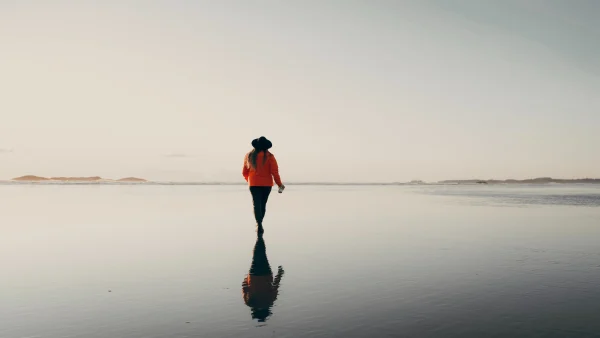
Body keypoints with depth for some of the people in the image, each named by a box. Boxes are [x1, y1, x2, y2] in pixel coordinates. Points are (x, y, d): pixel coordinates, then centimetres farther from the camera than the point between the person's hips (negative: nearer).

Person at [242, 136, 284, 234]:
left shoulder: (249, 156, 2)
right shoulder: (270, 156, -6)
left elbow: (244, 172, 8)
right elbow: (275, 172, -11)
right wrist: (279, 184, 1)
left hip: (254, 184, 0)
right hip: (267, 184, 0)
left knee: (257, 204, -3)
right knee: (263, 204, 14)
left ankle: (259, 224, -22)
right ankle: (259, 224, 23)